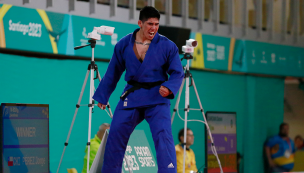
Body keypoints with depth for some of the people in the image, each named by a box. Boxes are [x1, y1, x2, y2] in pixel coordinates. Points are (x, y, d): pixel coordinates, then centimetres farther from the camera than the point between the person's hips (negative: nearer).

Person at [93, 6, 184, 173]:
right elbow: (113, 73, 10)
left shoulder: (167, 46, -7)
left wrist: (169, 87, -22)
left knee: (163, 136, -18)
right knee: (115, 136, 4)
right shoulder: (124, 45, 0)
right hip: (131, 96, 3)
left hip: (157, 98, -3)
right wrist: (102, 96, 15)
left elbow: (177, 73, -2)